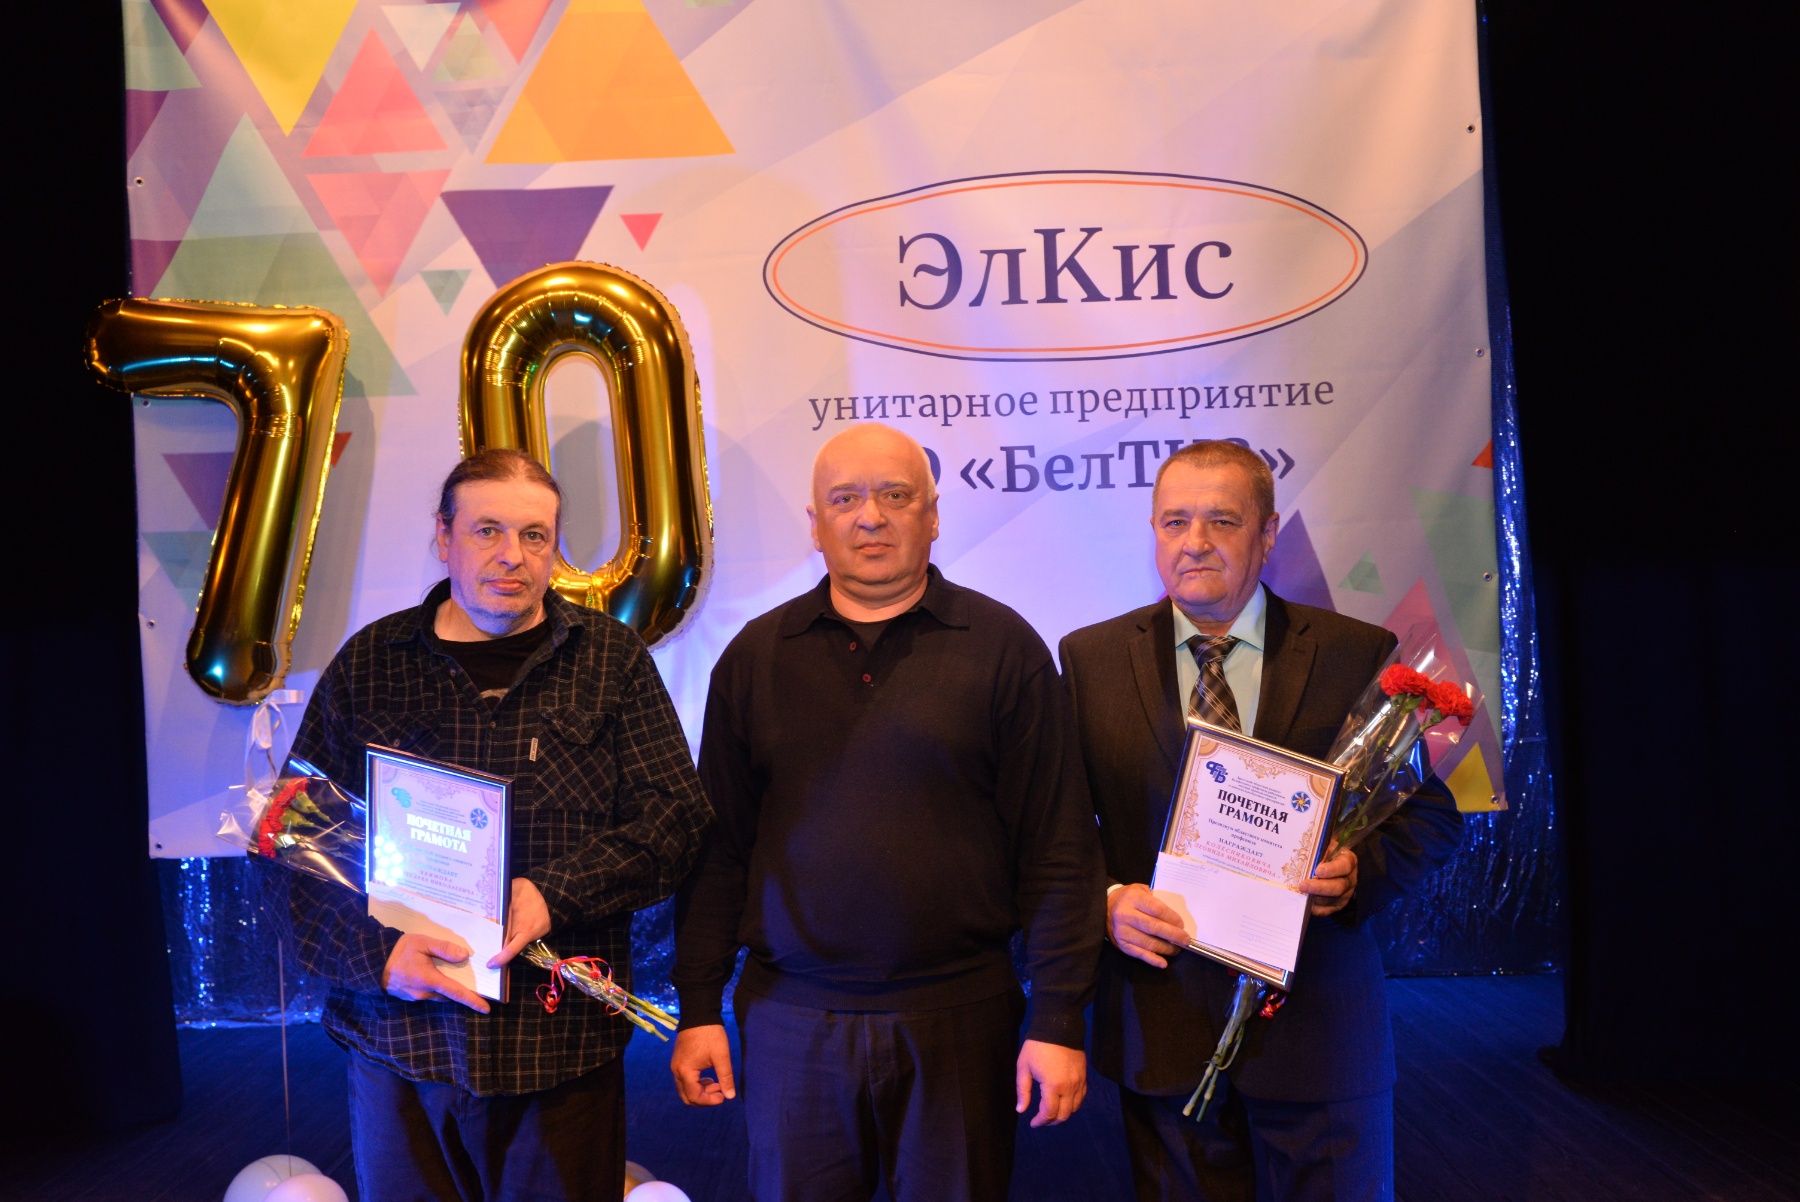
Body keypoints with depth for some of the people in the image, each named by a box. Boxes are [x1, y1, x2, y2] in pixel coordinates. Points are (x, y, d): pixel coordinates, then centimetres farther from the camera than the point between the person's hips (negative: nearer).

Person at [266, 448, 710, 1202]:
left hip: (563, 1046, -1)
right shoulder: (368, 665, 4)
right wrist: (378, 953, -13)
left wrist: (554, 893, -19)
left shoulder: (611, 660, 3)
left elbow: (675, 814, -4)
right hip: (400, 1039, 1)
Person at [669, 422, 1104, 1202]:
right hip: (790, 1019, 2)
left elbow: (1057, 850, -3)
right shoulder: (756, 656, 5)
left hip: (956, 1018, -1)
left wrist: (1057, 1024, -6)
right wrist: (699, 1009, 3)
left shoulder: (1003, 647, -2)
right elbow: (717, 848, 7)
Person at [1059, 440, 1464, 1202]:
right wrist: (1106, 900, -15)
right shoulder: (1090, 659, 1)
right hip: (1158, 1021, 1)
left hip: (1316, 1028, 0)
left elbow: (1430, 815, 1)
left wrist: (1357, 872, -18)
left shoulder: (1357, 655, -2)